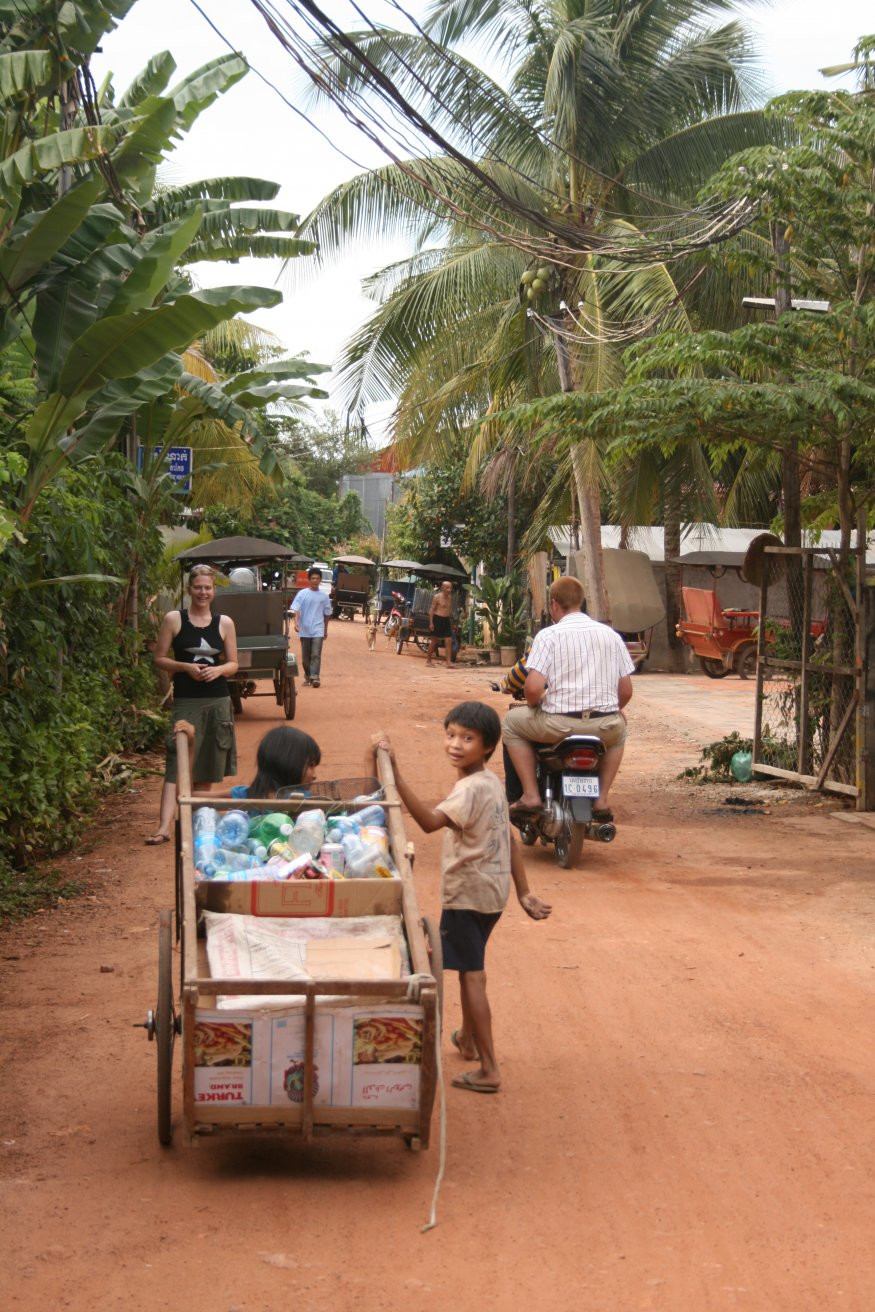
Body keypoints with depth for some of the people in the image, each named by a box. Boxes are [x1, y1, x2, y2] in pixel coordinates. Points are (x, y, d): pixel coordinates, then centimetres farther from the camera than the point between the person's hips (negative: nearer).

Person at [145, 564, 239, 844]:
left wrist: (217, 670, -11)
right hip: (185, 702, -3)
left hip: (218, 702, 3)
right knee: (177, 765, -12)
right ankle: (164, 827, -19)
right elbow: (160, 658, 1)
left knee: (207, 769, 8)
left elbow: (233, 664, 10)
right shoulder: (174, 620, 1)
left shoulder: (224, 623, 7)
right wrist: (186, 667, -15)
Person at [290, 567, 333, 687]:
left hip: (318, 630, 0)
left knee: (316, 655, -13)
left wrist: (325, 630, 18)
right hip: (304, 630, 0)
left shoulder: (323, 596, 5)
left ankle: (314, 677, -16)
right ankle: (308, 676, 27)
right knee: (305, 656, 9)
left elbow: (326, 614, 15)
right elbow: (296, 610, -7)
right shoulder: (302, 594, -1)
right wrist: (296, 623, -24)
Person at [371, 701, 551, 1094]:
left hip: (469, 892, -10)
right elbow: (510, 841, 12)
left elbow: (429, 820, -38)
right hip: (491, 890, 10)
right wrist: (524, 892, 16)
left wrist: (394, 773, -44)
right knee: (469, 968, 26)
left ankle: (489, 1069, -4)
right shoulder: (491, 783, 8)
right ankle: (467, 1039, 45)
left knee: (472, 975, -5)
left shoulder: (471, 788, -23)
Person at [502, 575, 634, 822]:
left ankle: (531, 795, 14)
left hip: (559, 724, -4)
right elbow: (626, 691, 10)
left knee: (511, 722, 24)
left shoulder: (548, 635, -4)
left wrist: (534, 706, 8)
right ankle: (601, 799, 27)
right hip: (605, 725, 4)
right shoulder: (610, 634, 10)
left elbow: (533, 687, -14)